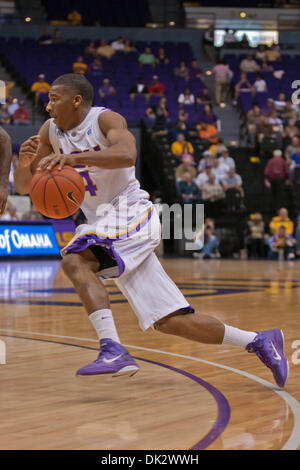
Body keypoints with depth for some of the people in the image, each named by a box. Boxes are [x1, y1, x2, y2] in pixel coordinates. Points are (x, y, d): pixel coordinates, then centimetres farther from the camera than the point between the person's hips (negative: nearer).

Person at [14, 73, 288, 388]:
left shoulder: (105, 119, -10)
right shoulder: (50, 131, 9)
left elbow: (127, 154, -32)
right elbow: (23, 186, 8)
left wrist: (76, 157, -41)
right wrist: (25, 161, -14)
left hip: (132, 214, -7)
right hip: (105, 225, 7)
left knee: (75, 260, -30)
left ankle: (113, 351, -35)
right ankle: (258, 341, 10)